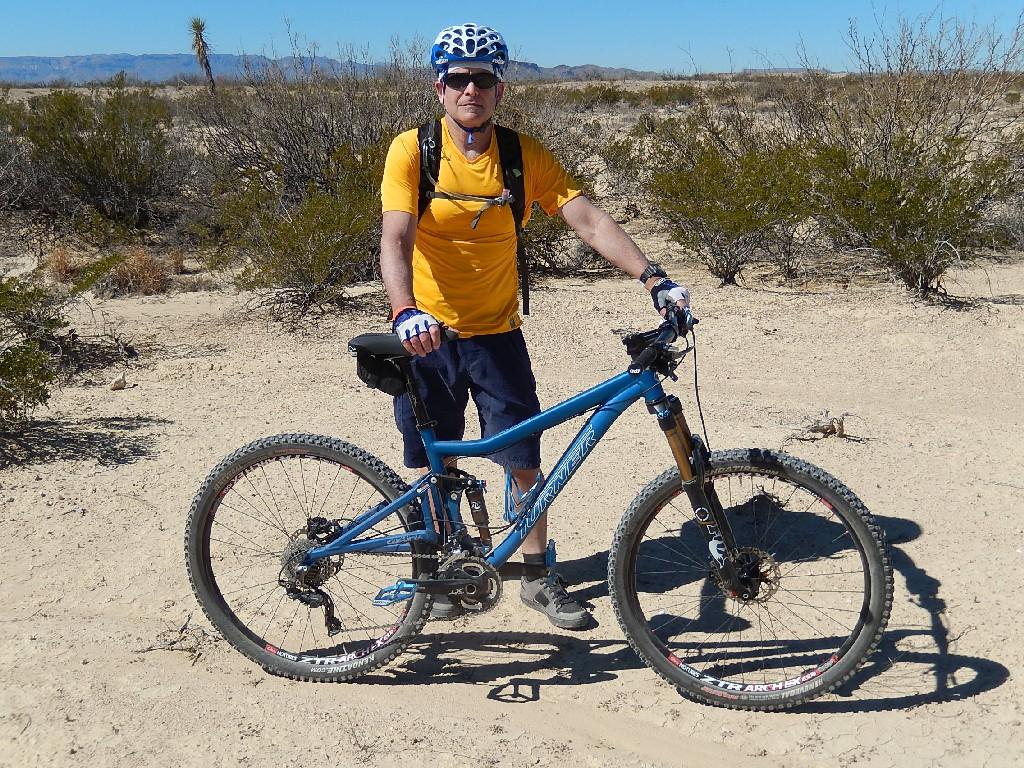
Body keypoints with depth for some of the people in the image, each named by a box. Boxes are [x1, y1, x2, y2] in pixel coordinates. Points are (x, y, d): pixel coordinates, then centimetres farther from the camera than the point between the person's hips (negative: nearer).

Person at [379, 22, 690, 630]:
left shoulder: (527, 156, -5)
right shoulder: (413, 151, -11)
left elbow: (590, 221, -13)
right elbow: (396, 238, -22)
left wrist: (652, 277, -26)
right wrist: (405, 312, -39)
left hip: (497, 335, 1)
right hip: (428, 336, -1)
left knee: (525, 462, 3)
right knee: (433, 466, 10)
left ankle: (538, 576, 22)